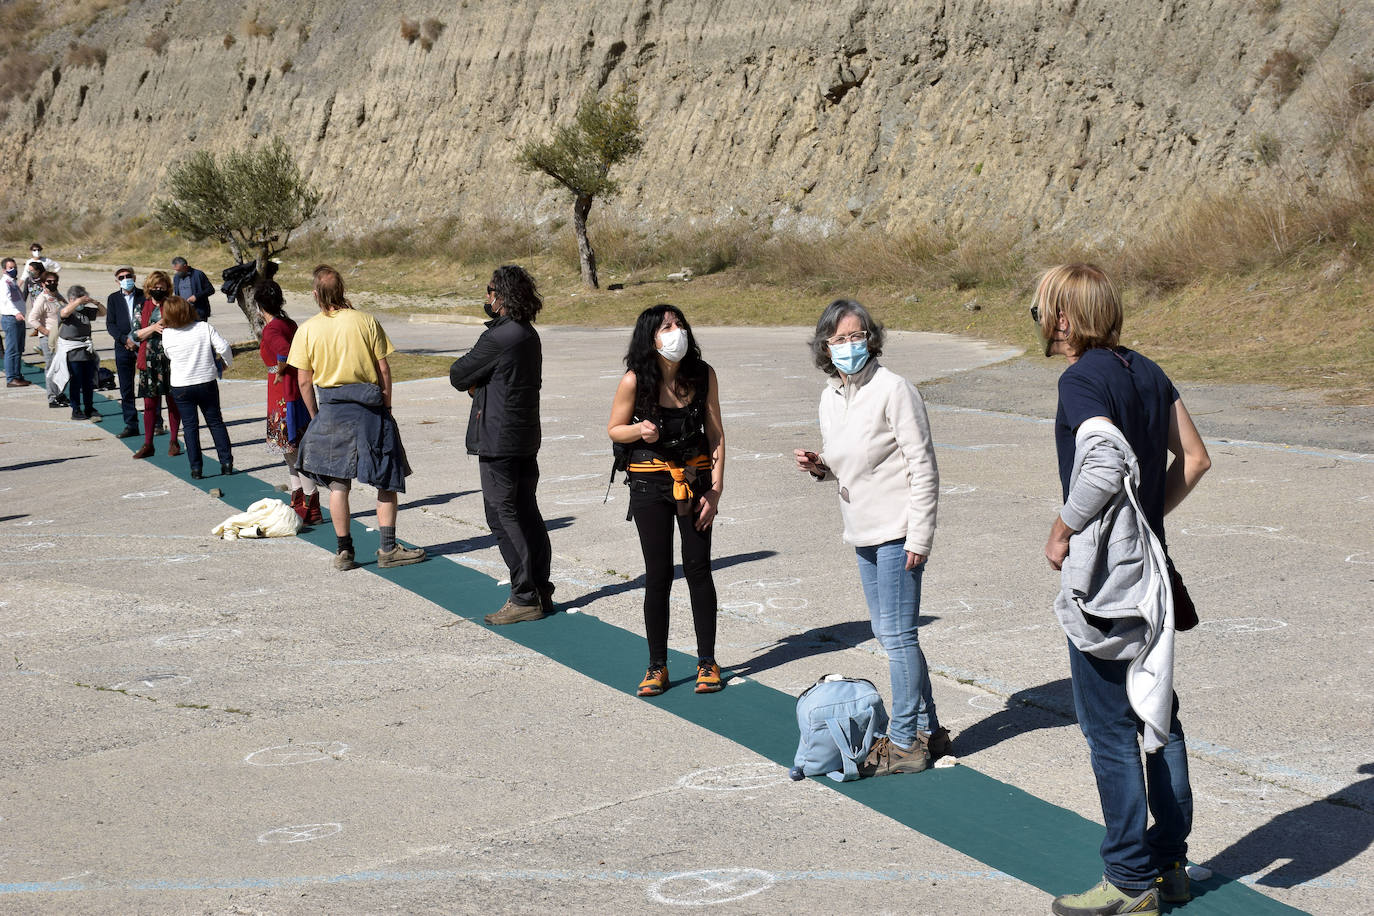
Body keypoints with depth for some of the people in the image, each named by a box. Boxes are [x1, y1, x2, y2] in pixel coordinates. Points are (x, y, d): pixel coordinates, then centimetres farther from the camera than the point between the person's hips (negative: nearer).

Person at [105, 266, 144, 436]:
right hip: (123, 348, 2)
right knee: (126, 390, 3)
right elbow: (110, 324, 2)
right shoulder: (113, 299, 8)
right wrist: (125, 339, -13)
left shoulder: (144, 296, 2)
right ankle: (131, 425, 9)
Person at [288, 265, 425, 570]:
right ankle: (388, 548, 4)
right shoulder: (366, 321, -5)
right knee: (387, 480, 8)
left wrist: (316, 416, 11)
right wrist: (386, 407, 6)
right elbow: (384, 369, -4)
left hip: (330, 410, 1)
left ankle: (344, 550, 10)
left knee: (338, 483, 9)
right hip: (369, 407, -1)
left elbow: (304, 380, -1)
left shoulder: (308, 330, -3)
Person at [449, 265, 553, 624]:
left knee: (502, 516, -4)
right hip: (526, 436, 9)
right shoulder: (529, 335, 11)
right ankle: (541, 591, 18)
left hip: (499, 439, -9)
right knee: (527, 514, 13)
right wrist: (479, 385, 3)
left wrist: (470, 382, 11)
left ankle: (524, 598, -4)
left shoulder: (497, 338, -18)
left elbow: (458, 375, -11)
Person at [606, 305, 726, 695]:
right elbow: (614, 429, 1)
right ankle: (657, 666, 15)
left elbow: (715, 434, 0)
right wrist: (640, 430, -21)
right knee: (658, 575, 2)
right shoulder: (635, 380, -12)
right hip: (650, 482, -1)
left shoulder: (703, 374, -6)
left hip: (695, 478, 1)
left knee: (698, 569, 3)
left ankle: (707, 661, 16)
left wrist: (715, 489, -6)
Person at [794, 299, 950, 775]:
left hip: (898, 533, -8)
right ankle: (927, 730, 27)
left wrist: (919, 537, -17)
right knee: (890, 634, 14)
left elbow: (923, 466, -14)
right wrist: (819, 466, -2)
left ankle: (905, 742, 6)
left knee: (896, 634, -4)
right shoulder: (830, 397, 9)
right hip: (864, 533, 8)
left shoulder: (893, 389, -14)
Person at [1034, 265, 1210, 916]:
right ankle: (1170, 863, 25)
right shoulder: (1146, 371, 9)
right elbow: (1194, 460, 12)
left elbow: (1104, 464, -28)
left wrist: (1064, 528, -15)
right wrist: (1148, 519, 14)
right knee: (1158, 715, 15)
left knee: (1110, 730, 0)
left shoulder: (1082, 379, -15)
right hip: (1149, 569, 9)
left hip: (1102, 577, -9)